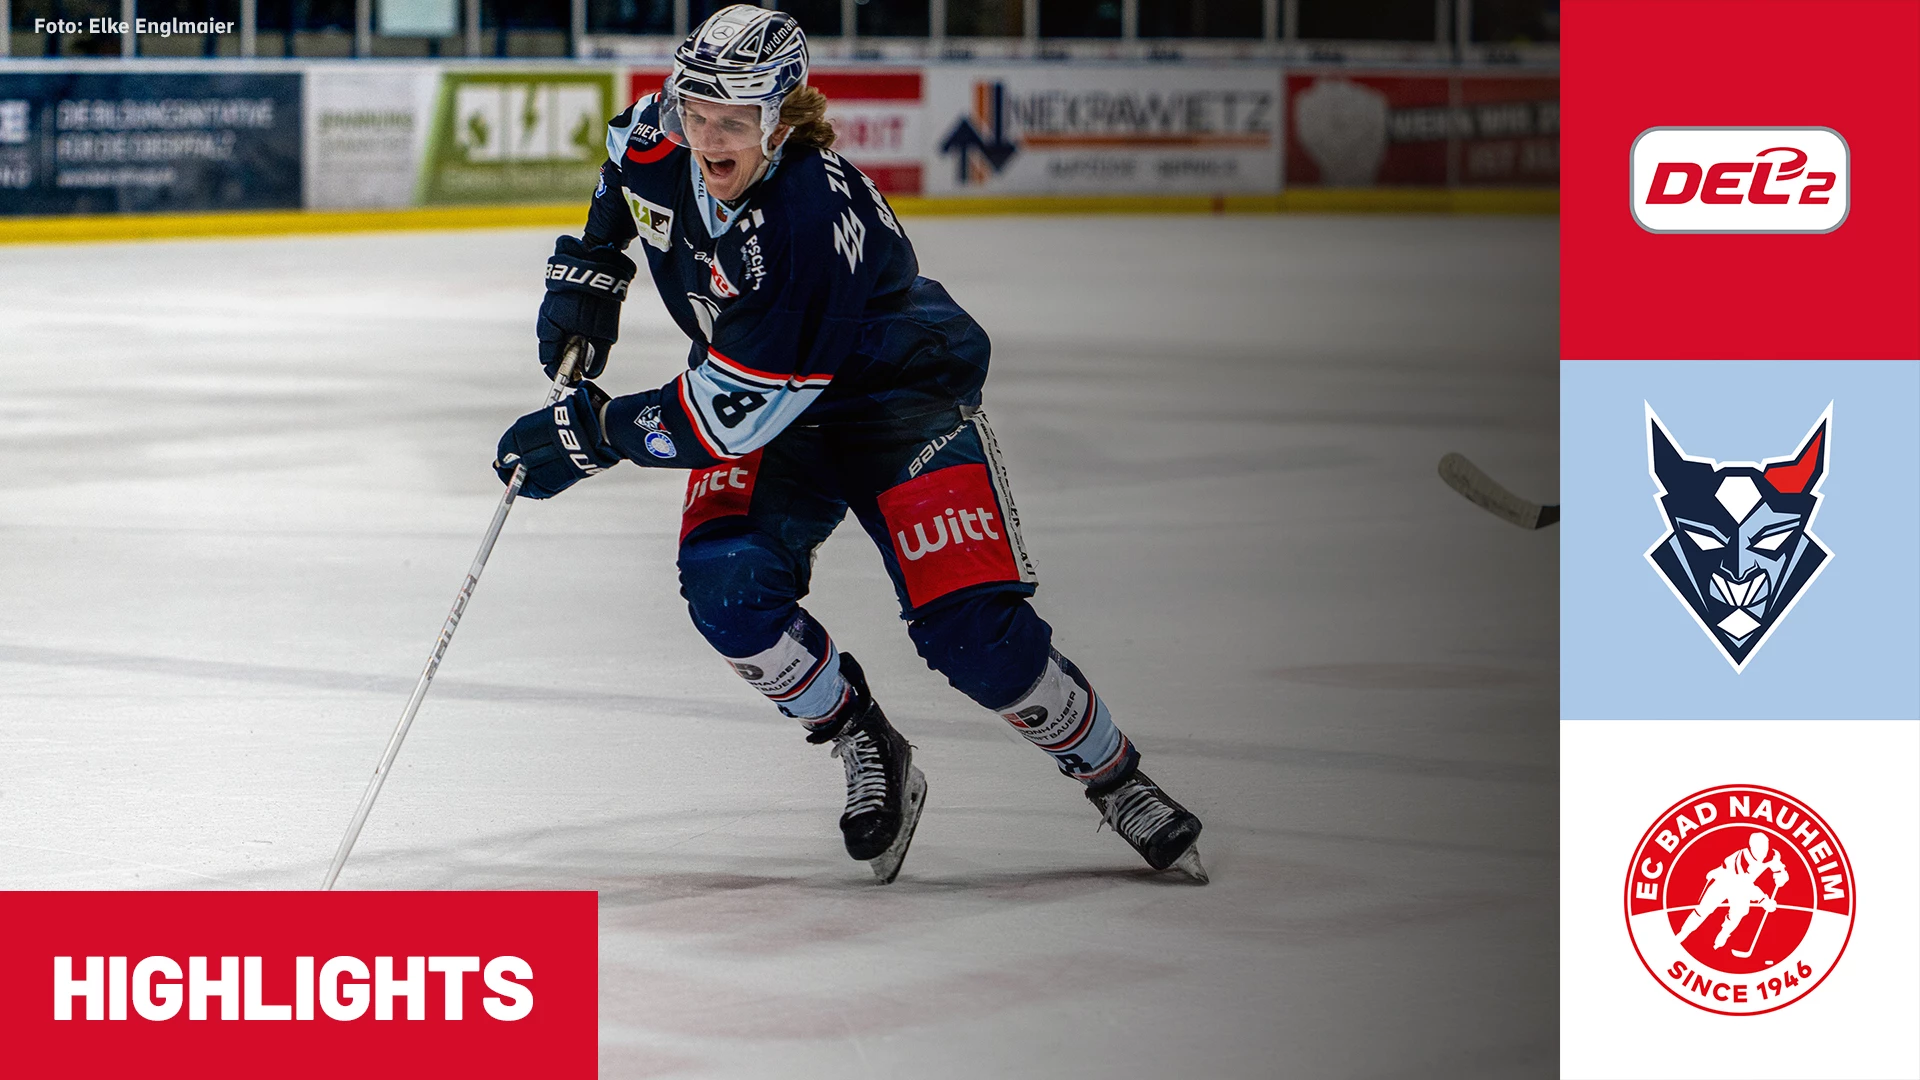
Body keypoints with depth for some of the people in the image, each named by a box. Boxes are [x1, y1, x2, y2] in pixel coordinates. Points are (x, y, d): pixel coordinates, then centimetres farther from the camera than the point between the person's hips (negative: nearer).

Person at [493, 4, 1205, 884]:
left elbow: (738, 411, -33)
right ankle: (867, 750, 4)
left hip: (900, 392, -6)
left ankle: (1118, 783, 6)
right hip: (767, 401, 6)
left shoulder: (814, 222, -36)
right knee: (726, 584, -20)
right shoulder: (658, 139, -15)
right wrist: (589, 272, 7)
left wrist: (590, 433, -28)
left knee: (971, 630, -18)